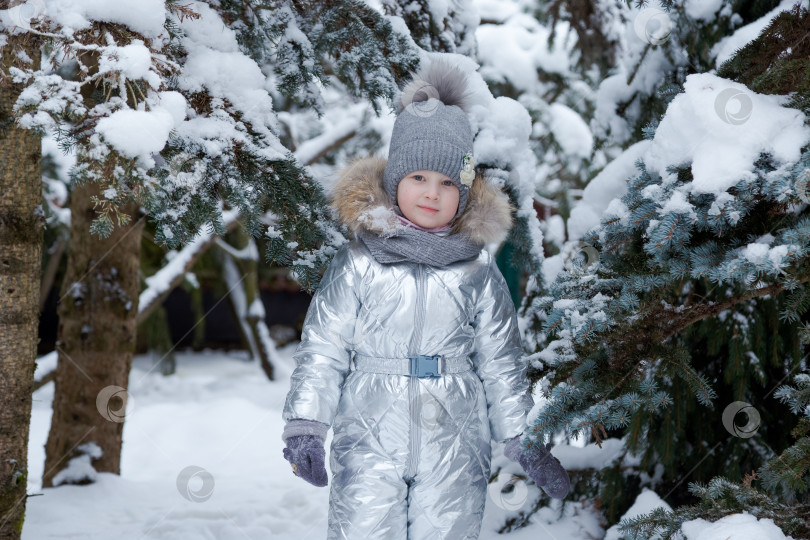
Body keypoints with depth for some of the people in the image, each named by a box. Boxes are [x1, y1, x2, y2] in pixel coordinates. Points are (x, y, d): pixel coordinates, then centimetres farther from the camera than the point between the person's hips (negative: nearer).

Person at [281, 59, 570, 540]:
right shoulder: (359, 265, 0)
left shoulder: (479, 272, 5)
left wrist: (526, 441, 9)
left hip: (454, 451, 1)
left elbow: (502, 363, 10)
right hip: (370, 446, -1)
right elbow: (323, 347, 2)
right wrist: (305, 426, -6)